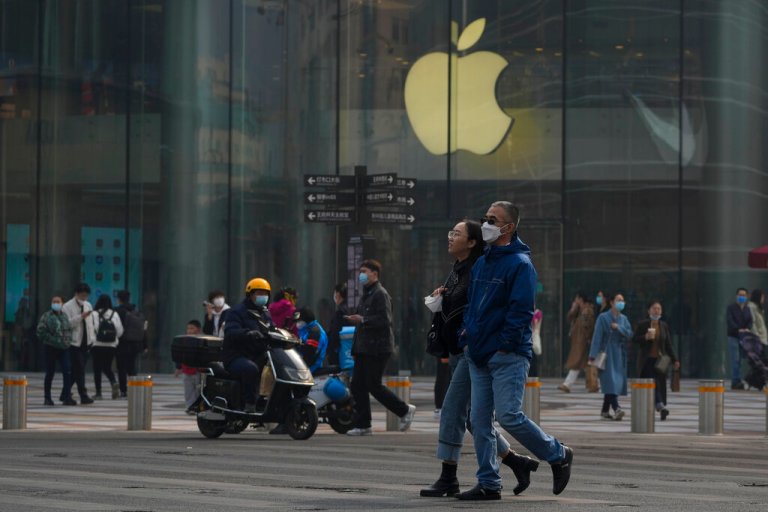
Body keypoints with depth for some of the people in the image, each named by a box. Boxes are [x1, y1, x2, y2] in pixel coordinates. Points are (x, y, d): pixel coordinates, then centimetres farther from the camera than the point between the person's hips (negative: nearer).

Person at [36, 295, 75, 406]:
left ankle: (67, 397, -9)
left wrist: (68, 340, 4)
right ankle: (47, 398, 15)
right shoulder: (46, 316, -3)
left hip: (64, 348, 3)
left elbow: (70, 329, 20)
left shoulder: (65, 316, 10)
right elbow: (40, 331, -11)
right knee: (50, 373, 4)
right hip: (50, 348, -3)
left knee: (67, 371, -11)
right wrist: (53, 339, -15)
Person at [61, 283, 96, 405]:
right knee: (79, 369, -11)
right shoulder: (67, 307, -6)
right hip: (75, 342, -6)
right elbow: (67, 323, -18)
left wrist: (92, 337, 12)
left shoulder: (88, 305, 15)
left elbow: (93, 321, 22)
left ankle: (65, 394, 20)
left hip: (86, 342, 6)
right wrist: (81, 317, -26)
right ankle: (83, 396, -11)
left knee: (76, 371, 10)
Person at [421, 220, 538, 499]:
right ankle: (518, 462, 19)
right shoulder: (456, 270, 14)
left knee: (452, 410, -11)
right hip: (457, 352, 10)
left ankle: (448, 478, -6)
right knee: (473, 415, 11)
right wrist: (441, 295, 7)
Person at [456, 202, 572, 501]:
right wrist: (466, 336, 10)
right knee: (479, 420, 4)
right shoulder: (481, 263, 16)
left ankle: (558, 455, 8)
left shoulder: (520, 264, -9)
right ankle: (488, 484, 10)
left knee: (508, 416, -12)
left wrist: (504, 345, -17)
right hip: (478, 357, 8)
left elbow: (521, 310, -15)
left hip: (508, 356, -8)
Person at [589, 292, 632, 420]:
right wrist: (593, 356, -14)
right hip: (607, 353, -6)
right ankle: (616, 409, -28)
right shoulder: (603, 317, -4)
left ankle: (605, 411, 13)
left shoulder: (623, 319, 12)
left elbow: (629, 334, 2)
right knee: (610, 381, -16)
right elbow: (597, 337, -9)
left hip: (619, 355, 6)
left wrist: (618, 328, -14)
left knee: (617, 383, 5)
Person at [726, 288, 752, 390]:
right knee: (735, 360, -11)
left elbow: (750, 321, 7)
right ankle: (736, 381, -15)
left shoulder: (747, 309, 18)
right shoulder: (731, 308, 3)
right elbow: (729, 321, -11)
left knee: (739, 360, 4)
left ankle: (735, 382, 6)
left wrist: (747, 328, -16)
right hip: (733, 336, -5)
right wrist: (738, 329, -24)